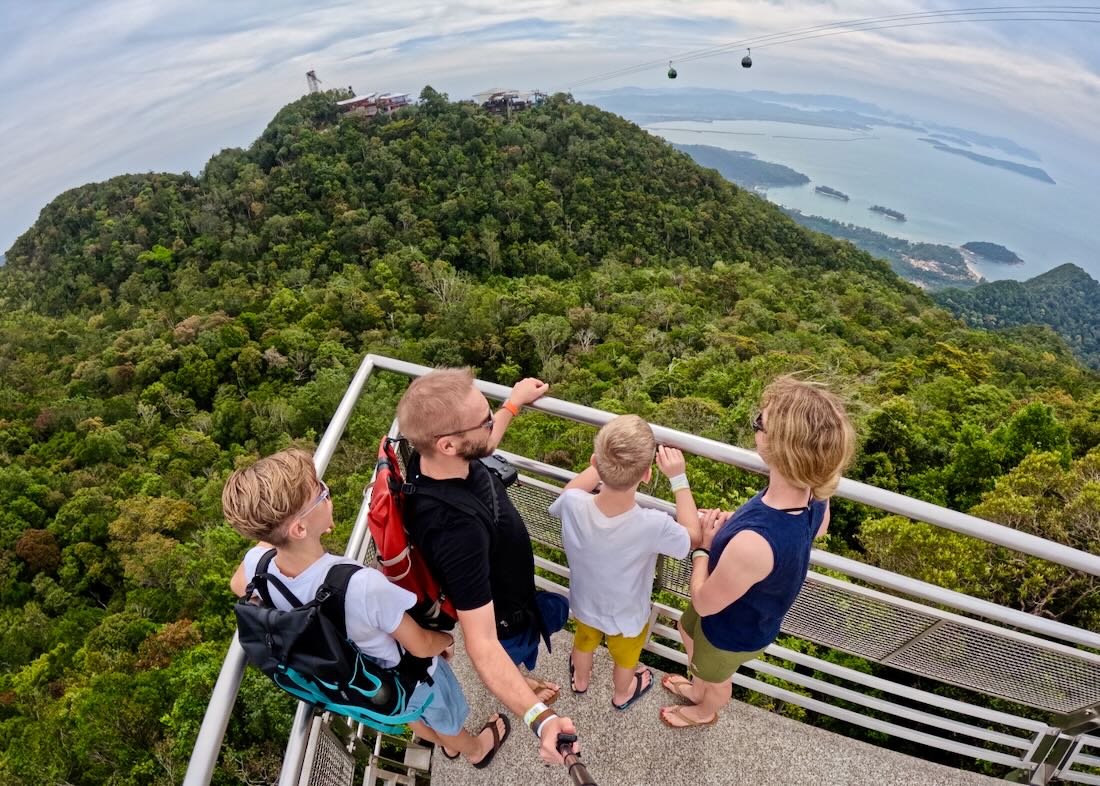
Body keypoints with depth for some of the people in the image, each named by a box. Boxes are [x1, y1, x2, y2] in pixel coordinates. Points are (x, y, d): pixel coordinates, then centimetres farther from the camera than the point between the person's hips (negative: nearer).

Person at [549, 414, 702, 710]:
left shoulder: (573, 506, -38)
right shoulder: (653, 526, -43)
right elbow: (693, 536, -19)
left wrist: (608, 459, -14)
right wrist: (678, 478, -20)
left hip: (584, 605, 2)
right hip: (627, 617, -2)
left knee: (584, 642, 36)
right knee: (625, 657, 33)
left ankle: (580, 679, 67)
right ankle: (622, 695, 64)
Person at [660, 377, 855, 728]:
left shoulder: (752, 544, -50)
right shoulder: (815, 498, -26)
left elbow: (704, 604, -31)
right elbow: (816, 529, 0)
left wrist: (703, 547, -15)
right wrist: (733, 522, -8)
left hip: (733, 632, -6)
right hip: (754, 609, 6)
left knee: (715, 678, 30)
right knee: (687, 629, 36)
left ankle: (704, 712, 66)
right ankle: (697, 688, 67)